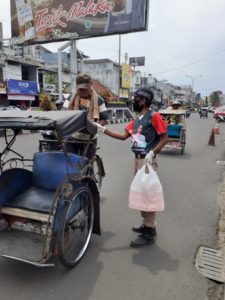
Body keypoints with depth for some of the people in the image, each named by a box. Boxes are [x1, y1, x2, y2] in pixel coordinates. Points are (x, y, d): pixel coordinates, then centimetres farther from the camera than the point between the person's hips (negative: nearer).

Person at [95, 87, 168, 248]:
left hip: (147, 161, -9)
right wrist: (104, 130, 6)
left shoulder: (154, 116, -10)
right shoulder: (136, 119, 14)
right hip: (138, 160, 9)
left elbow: (165, 138, -12)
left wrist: (152, 152, -23)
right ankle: (147, 224, 31)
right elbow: (123, 135, 11)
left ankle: (149, 233, 7)